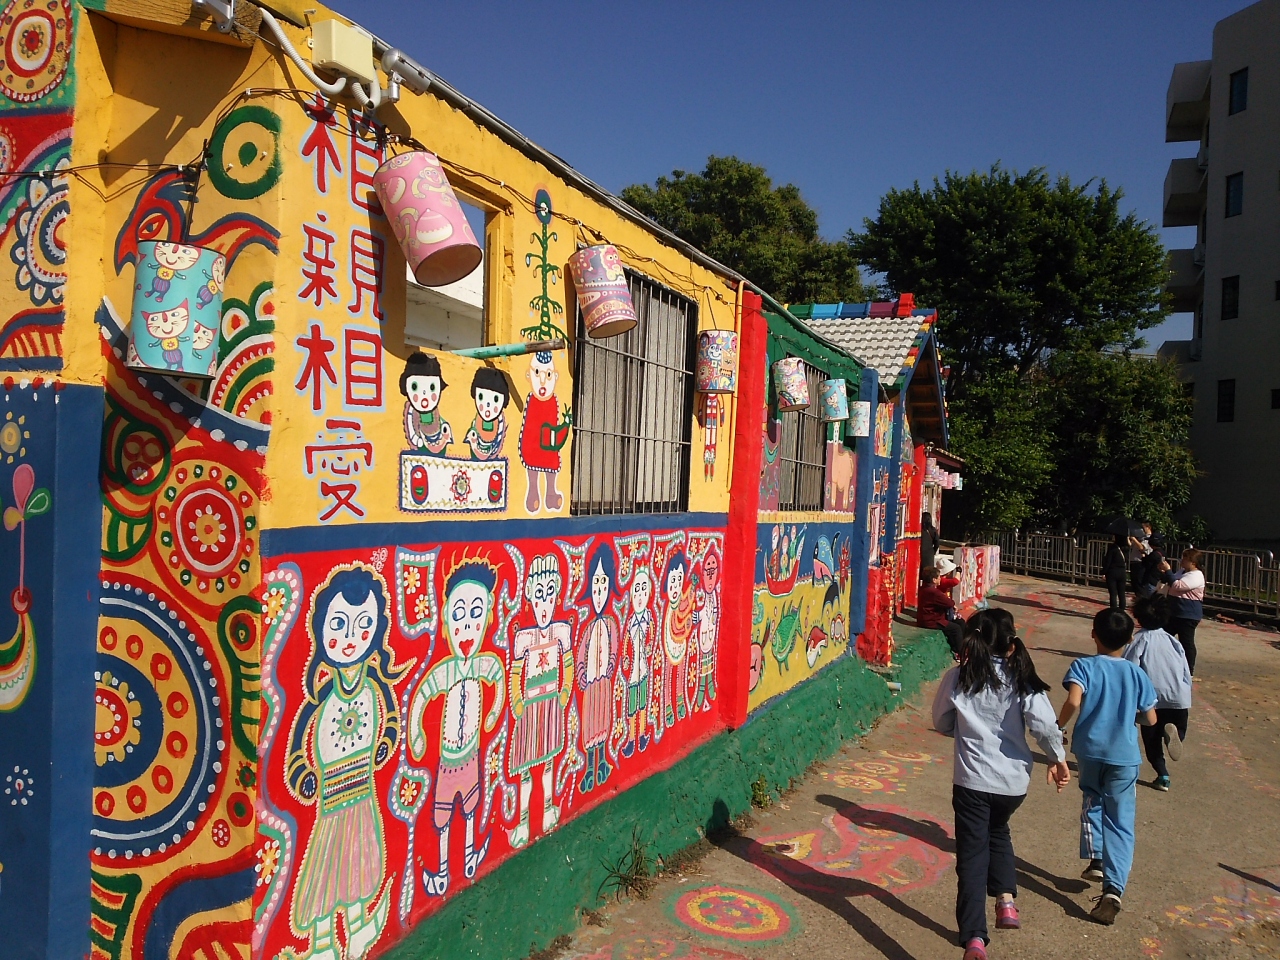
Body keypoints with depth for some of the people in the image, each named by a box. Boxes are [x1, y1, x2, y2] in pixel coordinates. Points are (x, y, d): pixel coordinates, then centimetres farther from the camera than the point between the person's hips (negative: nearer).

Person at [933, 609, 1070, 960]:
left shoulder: (957, 677, -6)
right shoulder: (1022, 679, -5)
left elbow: (942, 724, 4)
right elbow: (1044, 724, -14)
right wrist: (1058, 759, 2)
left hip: (971, 779, -2)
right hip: (1014, 780, 3)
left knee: (972, 855, 3)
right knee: (998, 832, 31)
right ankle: (1006, 899, 23)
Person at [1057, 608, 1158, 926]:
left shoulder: (1084, 666, -6)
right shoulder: (1136, 674, 2)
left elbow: (1073, 701, -22)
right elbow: (1150, 719, 5)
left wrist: (1058, 726, -7)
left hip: (1089, 749, 0)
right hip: (1124, 756, 1)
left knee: (1092, 802, 27)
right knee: (1121, 822, 3)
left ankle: (1095, 859, 19)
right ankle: (1114, 888, -8)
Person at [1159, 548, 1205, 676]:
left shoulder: (1196, 576, -19)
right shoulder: (1182, 571, 11)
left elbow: (1177, 586, -29)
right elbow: (1170, 582, 21)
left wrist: (1168, 570, -23)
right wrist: (1163, 572, 3)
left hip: (1188, 615, -10)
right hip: (1175, 612, 10)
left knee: (1186, 642, -2)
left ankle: (1189, 671, 9)